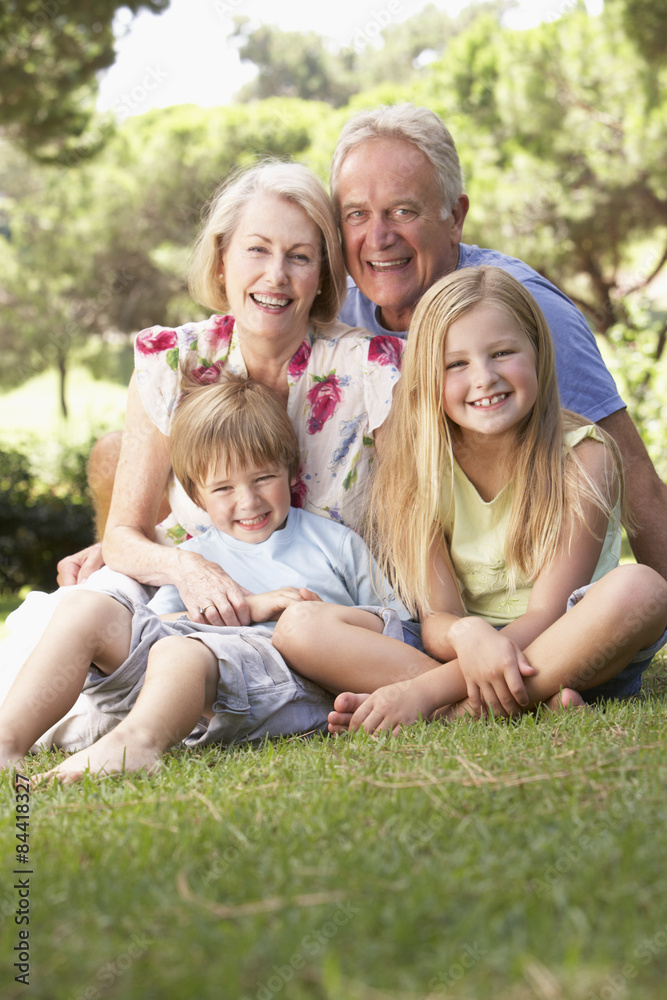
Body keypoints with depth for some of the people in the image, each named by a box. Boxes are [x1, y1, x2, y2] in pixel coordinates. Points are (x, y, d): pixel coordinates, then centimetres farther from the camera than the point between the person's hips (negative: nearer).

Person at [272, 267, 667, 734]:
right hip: (461, 655, 2)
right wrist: (466, 635, -36)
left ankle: (454, 714, -29)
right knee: (299, 626, -20)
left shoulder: (584, 458, -11)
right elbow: (436, 617, -9)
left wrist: (427, 691, -30)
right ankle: (536, 703, -28)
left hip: (571, 658, -2)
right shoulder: (415, 465, -4)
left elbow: (545, 615, -18)